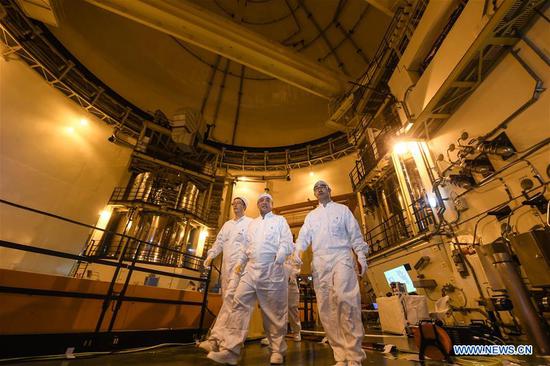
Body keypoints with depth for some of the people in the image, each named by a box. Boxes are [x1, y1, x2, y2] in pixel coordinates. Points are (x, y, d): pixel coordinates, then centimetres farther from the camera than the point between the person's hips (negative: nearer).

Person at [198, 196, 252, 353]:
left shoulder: (250, 223, 2)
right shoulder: (227, 224, 21)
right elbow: (219, 241, 18)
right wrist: (211, 255, 3)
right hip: (226, 265, 6)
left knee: (230, 297, -17)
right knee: (228, 299, 7)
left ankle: (216, 338, -19)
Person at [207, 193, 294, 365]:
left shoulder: (280, 220, 8)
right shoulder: (252, 223, 23)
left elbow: (287, 242, -3)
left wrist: (278, 258, -19)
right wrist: (241, 262, 14)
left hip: (272, 270, -4)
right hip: (251, 269, 4)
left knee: (274, 311, 2)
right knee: (240, 305, -6)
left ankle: (277, 350, 18)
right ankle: (230, 349, -2)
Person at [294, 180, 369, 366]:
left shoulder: (342, 209, 15)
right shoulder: (311, 215, 21)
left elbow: (355, 233, 10)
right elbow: (304, 235, 8)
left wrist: (361, 255, -1)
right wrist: (298, 250, -11)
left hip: (341, 256, -3)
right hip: (320, 261, 3)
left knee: (345, 299, -20)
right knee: (326, 307, 0)